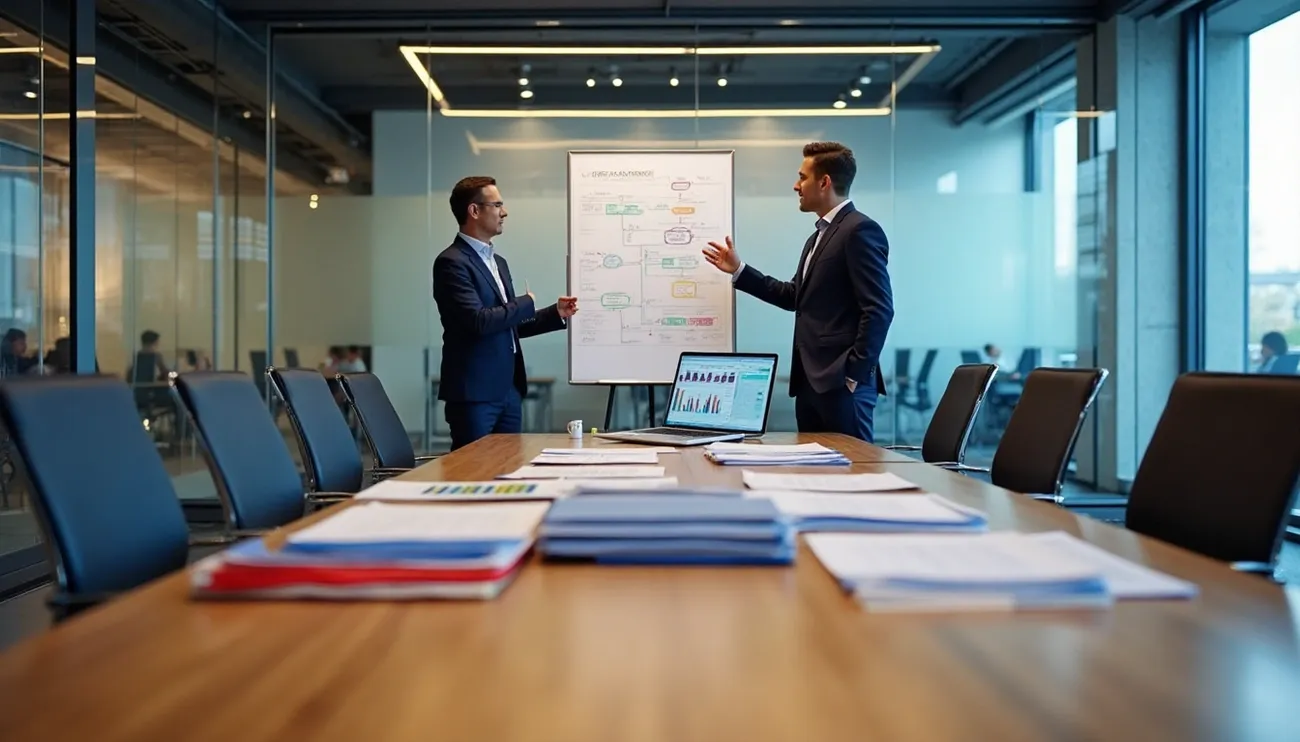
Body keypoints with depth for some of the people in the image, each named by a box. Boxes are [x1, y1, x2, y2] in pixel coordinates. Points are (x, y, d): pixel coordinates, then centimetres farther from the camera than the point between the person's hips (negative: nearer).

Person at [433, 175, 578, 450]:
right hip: (474, 392, -8)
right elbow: (479, 321, -22)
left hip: (509, 390, 8)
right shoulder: (452, 262, -11)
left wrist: (556, 314, 10)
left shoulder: (498, 262, 17)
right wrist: (526, 303, -8)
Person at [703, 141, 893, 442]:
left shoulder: (860, 230, -11)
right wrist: (739, 269, 22)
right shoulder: (819, 236, 21)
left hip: (841, 380, -10)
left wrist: (856, 373, -17)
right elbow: (795, 296, 23)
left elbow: (879, 309, -17)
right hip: (810, 379, 10)